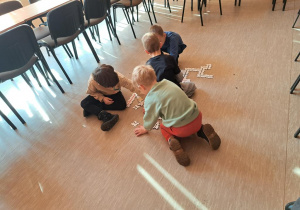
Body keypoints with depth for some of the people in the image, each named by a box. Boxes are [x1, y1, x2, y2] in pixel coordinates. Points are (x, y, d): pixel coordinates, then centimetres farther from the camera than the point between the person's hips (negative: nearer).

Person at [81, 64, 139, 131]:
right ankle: (105, 117, -33)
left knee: (122, 105, -27)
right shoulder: (92, 81, -37)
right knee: (84, 103, -22)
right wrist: (102, 98, -29)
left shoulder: (119, 77, -41)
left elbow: (131, 85, -34)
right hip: (100, 94, 0)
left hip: (114, 93, 1)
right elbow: (92, 92, -16)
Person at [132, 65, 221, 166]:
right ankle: (203, 131, 13)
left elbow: (150, 118, 3)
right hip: (197, 117, 5)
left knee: (163, 127, 25)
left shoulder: (150, 100, -13)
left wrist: (145, 129, 27)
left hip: (181, 129, -5)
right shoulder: (167, 83, 4)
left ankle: (171, 140, -4)